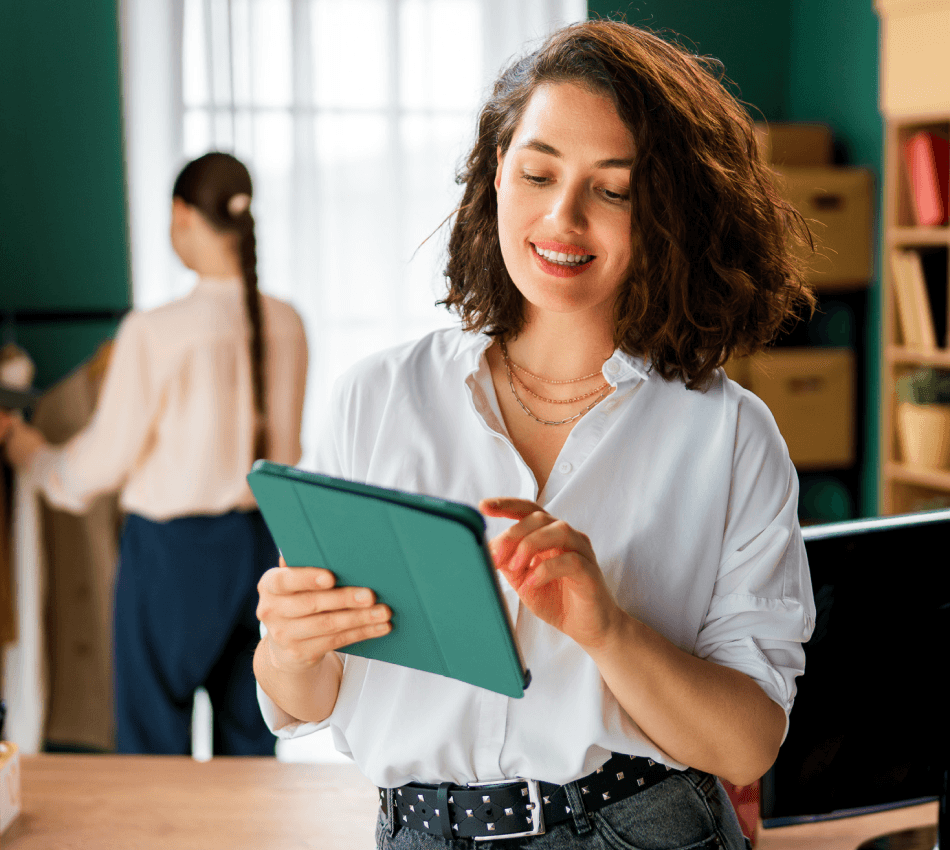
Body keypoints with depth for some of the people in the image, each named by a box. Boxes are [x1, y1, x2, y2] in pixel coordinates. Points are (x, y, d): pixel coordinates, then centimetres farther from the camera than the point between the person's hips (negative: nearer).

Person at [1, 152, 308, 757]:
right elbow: (285, 451, 8)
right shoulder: (286, 325, -3)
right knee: (252, 739, 15)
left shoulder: (154, 332, -17)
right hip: (261, 543, 5)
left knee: (155, 741, 8)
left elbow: (105, 460, -8)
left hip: (173, 548, -5)